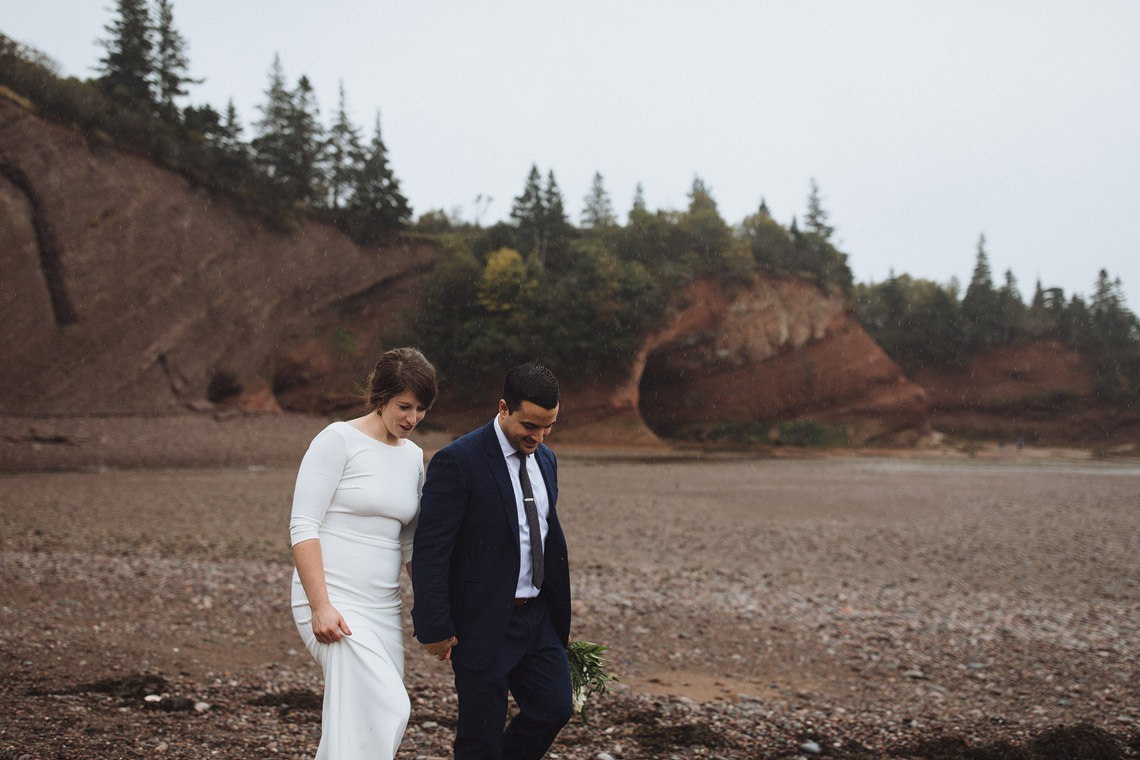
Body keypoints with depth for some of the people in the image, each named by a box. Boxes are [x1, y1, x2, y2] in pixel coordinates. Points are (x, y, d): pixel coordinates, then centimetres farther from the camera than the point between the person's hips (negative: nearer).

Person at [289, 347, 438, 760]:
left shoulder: (413, 456, 13)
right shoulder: (339, 440, -7)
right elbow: (302, 527, -11)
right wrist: (320, 605, -18)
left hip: (383, 608, 7)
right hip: (333, 604, -7)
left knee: (357, 721, 5)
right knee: (387, 710, -17)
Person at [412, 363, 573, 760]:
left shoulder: (544, 459, 7)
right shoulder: (457, 462, -16)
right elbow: (429, 551, -17)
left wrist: (560, 613, 18)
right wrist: (434, 628, -17)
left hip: (537, 616, 7)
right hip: (483, 622, -7)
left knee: (555, 708, 10)